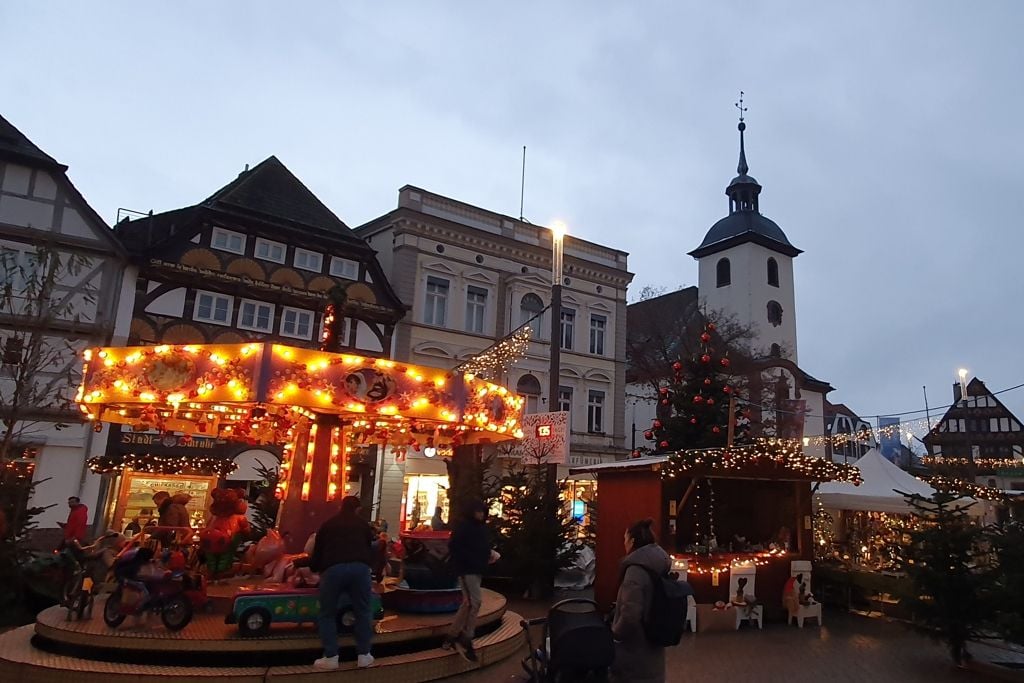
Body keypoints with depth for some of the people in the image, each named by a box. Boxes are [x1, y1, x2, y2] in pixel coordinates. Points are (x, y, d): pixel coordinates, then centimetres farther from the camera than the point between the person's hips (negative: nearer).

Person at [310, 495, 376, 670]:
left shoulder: (328, 525, 27)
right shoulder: (364, 524, 25)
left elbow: (317, 551, 32)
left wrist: (315, 568, 52)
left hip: (333, 569, 0)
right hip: (359, 567, 0)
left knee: (327, 614, 16)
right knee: (362, 612, 16)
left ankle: (331, 657, 13)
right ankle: (364, 655, 18)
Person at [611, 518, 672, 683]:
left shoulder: (636, 569, -23)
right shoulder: (659, 568, 5)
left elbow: (629, 615, -28)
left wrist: (615, 634, -12)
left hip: (635, 653, -8)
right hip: (652, 648, 8)